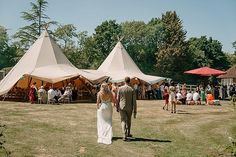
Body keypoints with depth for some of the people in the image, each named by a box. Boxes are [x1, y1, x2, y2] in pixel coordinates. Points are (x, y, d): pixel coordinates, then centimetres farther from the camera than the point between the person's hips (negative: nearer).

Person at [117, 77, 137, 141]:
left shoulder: (120, 88, -7)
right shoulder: (132, 90, -8)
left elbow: (118, 99, -1)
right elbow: (134, 102, -8)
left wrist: (117, 107, 13)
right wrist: (135, 112, -3)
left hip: (122, 107, -1)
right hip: (129, 108, 1)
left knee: (123, 121, 1)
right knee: (128, 121, 20)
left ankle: (124, 136, -11)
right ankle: (128, 133, 37)